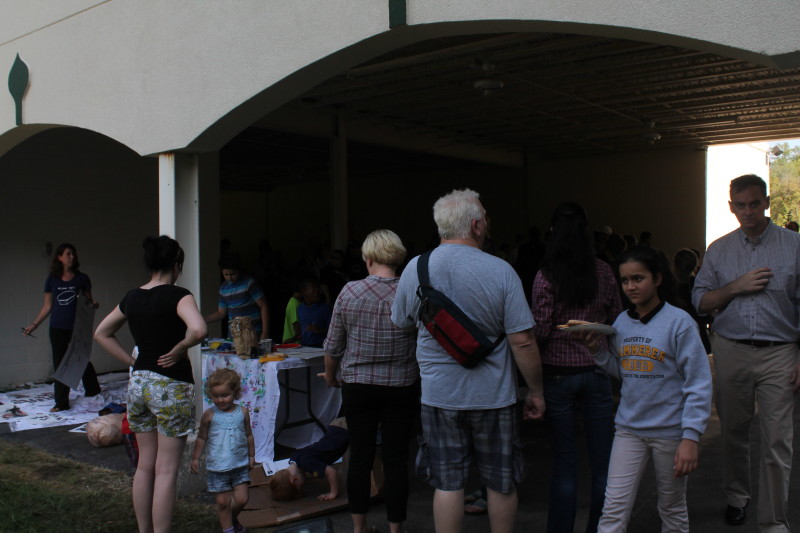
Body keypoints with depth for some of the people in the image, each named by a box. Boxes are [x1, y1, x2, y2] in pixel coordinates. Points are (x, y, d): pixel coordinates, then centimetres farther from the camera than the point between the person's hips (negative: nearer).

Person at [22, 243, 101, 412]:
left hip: (78, 327, -1)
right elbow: (47, 306, 10)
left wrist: (93, 305, -15)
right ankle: (61, 402, 9)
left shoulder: (82, 278, 1)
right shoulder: (52, 280, 4)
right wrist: (34, 325, 7)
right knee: (60, 364, 3)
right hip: (57, 328, 1)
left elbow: (88, 301, 8)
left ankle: (93, 389, 31)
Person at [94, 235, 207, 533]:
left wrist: (132, 361, 12)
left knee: (145, 465, 17)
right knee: (166, 470, 1)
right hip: (171, 386, -6)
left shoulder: (132, 298, 7)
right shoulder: (177, 296, -13)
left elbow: (101, 333, 18)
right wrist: (178, 350, -12)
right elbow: (198, 329, -31)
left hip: (138, 383, 7)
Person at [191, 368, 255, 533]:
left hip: (240, 464, 2)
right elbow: (201, 438, 4)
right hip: (217, 467, -2)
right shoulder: (209, 415, -5)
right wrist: (195, 458, 1)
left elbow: (248, 435, 12)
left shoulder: (242, 412, 1)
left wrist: (251, 455, 15)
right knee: (222, 502, 3)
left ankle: (232, 519, 33)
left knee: (241, 499, 4)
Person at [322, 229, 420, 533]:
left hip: (358, 386, 1)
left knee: (360, 456, 12)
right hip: (402, 386, -1)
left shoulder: (349, 292, -7)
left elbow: (333, 346, 1)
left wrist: (330, 376, 18)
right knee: (396, 459, 7)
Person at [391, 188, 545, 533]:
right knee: (501, 482, 15)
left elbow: (400, 323, 10)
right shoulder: (500, 271, -14)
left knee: (447, 483, 11)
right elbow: (522, 341, -14)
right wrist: (535, 392, -2)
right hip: (493, 396, -2)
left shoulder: (415, 268, -5)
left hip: (438, 394, 2)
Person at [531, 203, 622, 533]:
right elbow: (616, 320, 7)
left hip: (558, 374, -1)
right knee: (602, 462, 10)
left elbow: (540, 331, -10)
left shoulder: (546, 277, -9)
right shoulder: (603, 272, -1)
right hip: (596, 372, 2)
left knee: (564, 463, 7)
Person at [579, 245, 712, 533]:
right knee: (614, 510, 0)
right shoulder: (621, 323, 4)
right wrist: (598, 351, -4)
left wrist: (691, 437, -16)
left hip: (670, 432, -4)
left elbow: (698, 384, -11)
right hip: (629, 428, 4)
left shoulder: (679, 322, -11)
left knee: (673, 509, 15)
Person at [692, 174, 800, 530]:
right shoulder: (718, 250, 7)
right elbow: (700, 301, 6)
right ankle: (737, 496, 34)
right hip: (730, 351, 2)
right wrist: (736, 287, -11)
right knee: (733, 432, 13)